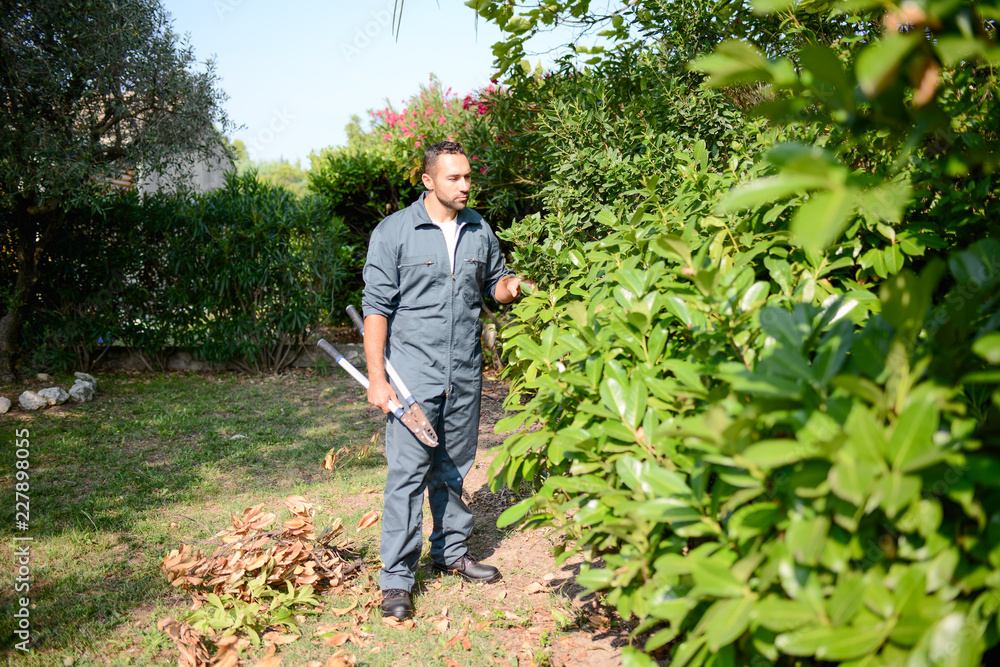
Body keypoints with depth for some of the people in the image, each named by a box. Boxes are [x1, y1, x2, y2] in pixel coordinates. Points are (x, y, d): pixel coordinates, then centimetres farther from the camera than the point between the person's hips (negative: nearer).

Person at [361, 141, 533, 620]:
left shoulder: (479, 229, 8)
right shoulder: (394, 231, -6)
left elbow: (494, 279, 20)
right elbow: (376, 307, -7)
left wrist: (508, 288, -5)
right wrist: (376, 378, -12)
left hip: (466, 373, 5)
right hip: (413, 370, -4)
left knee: (454, 468, 15)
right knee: (408, 472, -5)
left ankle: (451, 552, 32)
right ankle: (396, 579, 4)